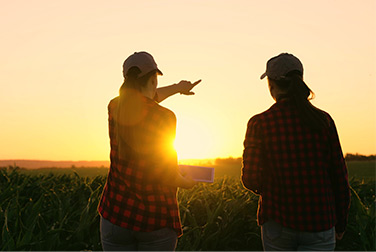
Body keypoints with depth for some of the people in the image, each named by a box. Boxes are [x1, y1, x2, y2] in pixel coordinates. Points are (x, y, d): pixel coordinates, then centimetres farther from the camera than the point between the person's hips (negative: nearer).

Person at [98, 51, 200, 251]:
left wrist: (177, 88, 32)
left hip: (116, 212, 4)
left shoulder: (115, 108, 1)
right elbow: (165, 174, -13)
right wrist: (185, 182, 7)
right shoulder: (164, 117, -15)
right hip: (156, 219, -4)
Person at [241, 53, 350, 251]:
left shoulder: (259, 123, -7)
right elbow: (339, 176, 2)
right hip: (320, 224, 1)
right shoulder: (323, 120, -1)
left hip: (277, 223, 0)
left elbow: (251, 180, -9)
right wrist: (340, 224, 13)